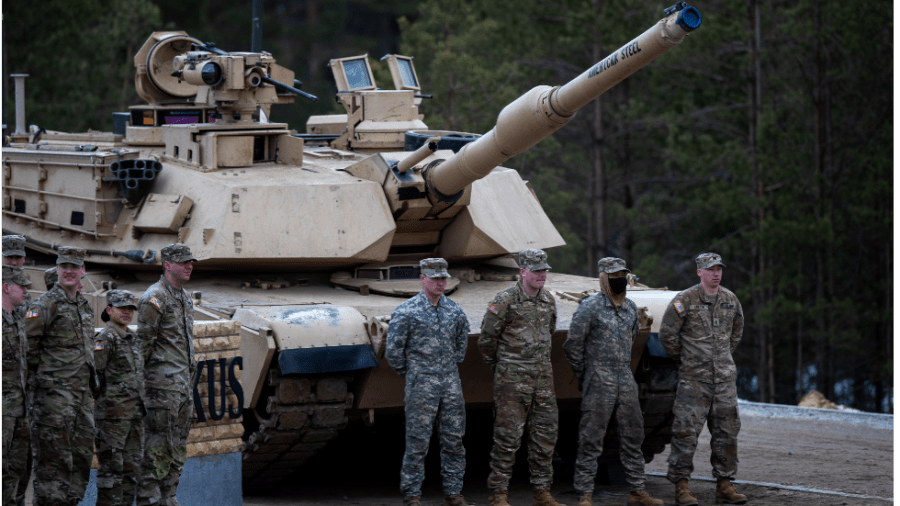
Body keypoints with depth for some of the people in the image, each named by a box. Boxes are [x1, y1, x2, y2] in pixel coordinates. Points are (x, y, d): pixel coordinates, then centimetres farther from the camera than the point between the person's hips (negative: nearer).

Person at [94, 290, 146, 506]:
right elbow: (93, 373, -15)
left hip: (135, 413, 8)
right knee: (112, 467, -7)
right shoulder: (105, 339, -9)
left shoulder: (133, 339, 17)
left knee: (132, 467, 10)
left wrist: (142, 406, 21)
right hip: (113, 413, -8)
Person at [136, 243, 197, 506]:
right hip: (162, 384, -9)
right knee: (158, 445, -9)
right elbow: (143, 342, -13)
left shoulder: (185, 298, 17)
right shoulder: (155, 298, -11)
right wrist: (139, 382, -15)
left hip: (183, 384, 9)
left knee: (178, 448, 11)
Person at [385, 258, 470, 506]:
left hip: (451, 384, 5)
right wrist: (411, 373, 6)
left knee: (454, 440, 6)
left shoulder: (455, 311, 7)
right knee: (418, 441, -3)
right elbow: (393, 351, -3)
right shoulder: (406, 312, -8)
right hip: (421, 387, -5)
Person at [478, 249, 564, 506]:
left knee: (546, 432, 6)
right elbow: (487, 338, -4)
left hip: (543, 377, 6)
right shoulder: (505, 300, -11)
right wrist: (500, 365, 7)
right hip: (512, 379, -6)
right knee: (507, 436, -4)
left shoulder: (549, 301, 9)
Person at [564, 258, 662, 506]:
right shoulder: (591, 306, -9)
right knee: (591, 439, -4)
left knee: (633, 436, 9)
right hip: (599, 383, -6)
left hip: (626, 380, 6)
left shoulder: (631, 307, 10)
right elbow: (573, 344, -5)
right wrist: (583, 376, 2)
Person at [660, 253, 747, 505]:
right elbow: (667, 335, -4)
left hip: (725, 378, 5)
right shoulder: (684, 300, -8)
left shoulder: (730, 300, 8)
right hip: (694, 378, -5)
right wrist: (684, 359, 2)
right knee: (686, 432, -7)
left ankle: (724, 485, 15)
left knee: (727, 432, 7)